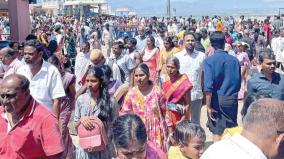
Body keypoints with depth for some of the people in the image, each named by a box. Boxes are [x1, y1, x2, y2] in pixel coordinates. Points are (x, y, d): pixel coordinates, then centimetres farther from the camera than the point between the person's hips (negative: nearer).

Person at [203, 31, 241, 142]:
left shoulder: (209, 61, -11)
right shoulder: (234, 60, 0)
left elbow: (208, 86, -17)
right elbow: (238, 83, 7)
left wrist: (208, 106, -12)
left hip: (217, 99, -3)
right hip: (232, 100, 3)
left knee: (217, 132, 7)